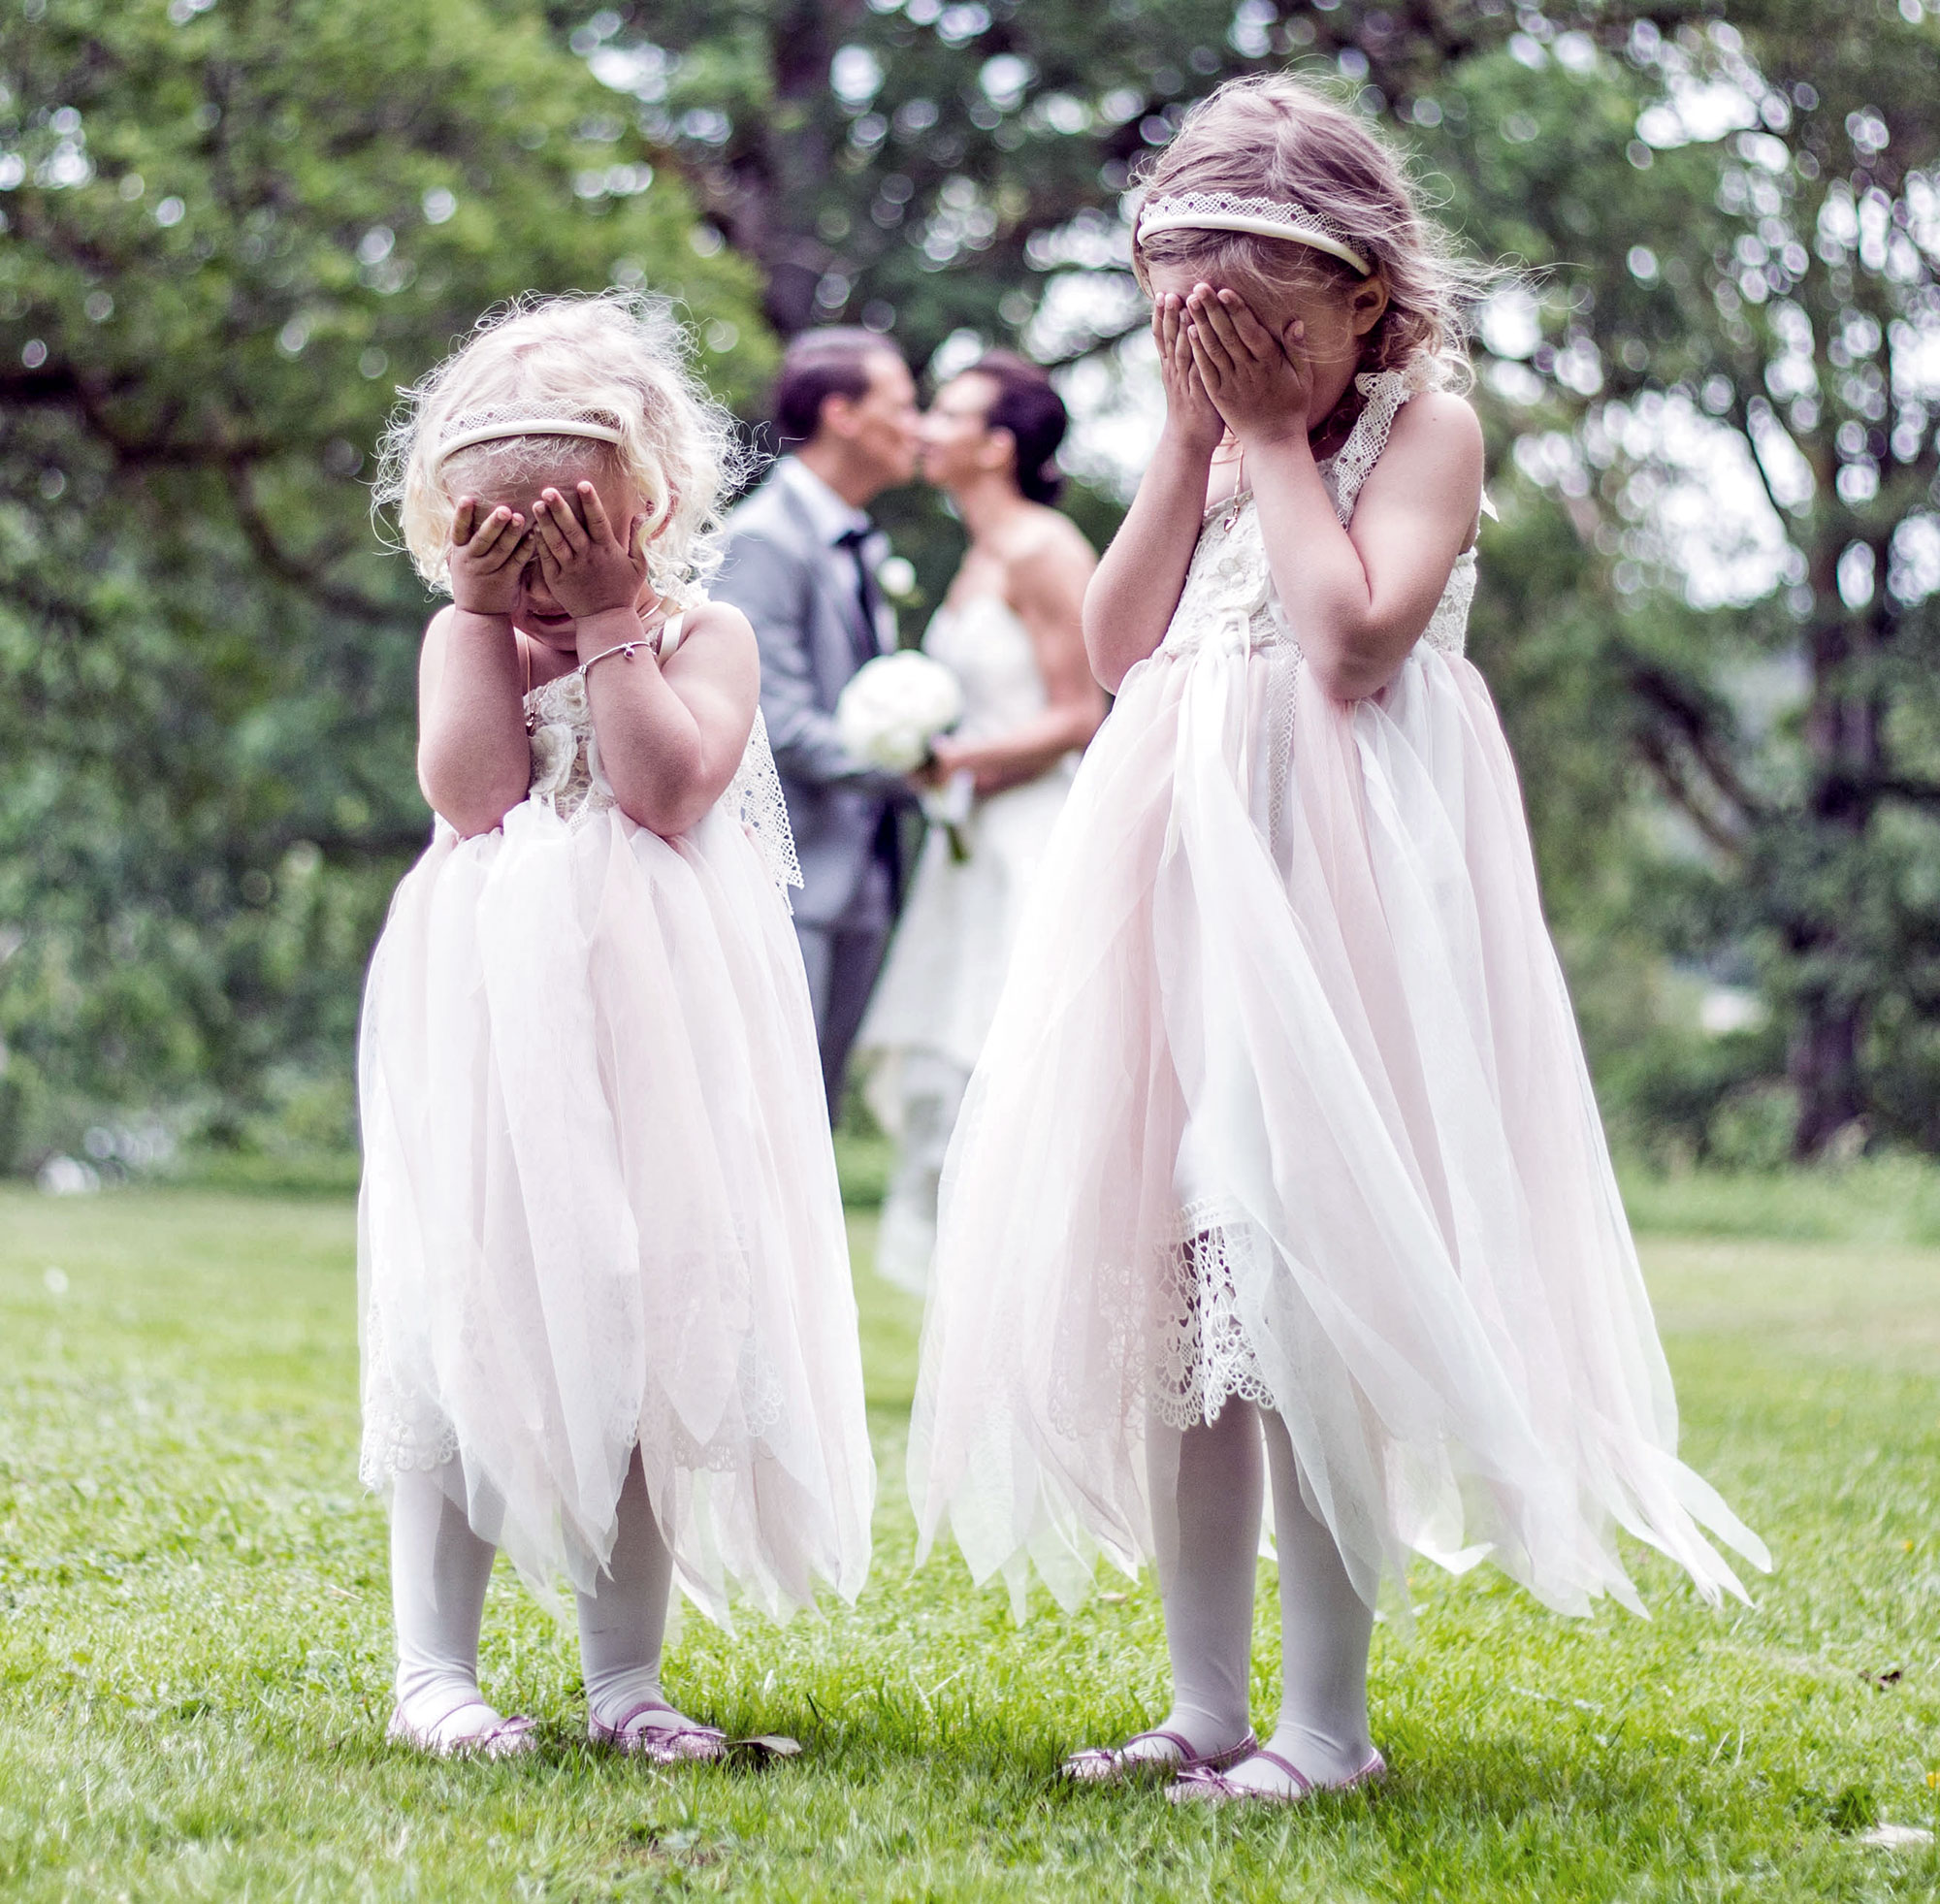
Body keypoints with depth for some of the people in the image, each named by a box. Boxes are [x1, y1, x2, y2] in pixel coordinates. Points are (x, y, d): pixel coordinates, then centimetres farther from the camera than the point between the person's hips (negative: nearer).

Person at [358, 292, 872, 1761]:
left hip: (655, 1023, 0)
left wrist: (606, 617, -11)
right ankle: (434, 1665, 6)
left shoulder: (704, 634, 3)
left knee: (651, 1324, 3)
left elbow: (666, 788, -15)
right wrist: (491, 613, -8)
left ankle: (625, 1675, 12)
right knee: (470, 1323, -2)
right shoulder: (465, 635, 7)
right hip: (496, 1026, 0)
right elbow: (473, 795, -10)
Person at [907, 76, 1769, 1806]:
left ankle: (1329, 1719, -1)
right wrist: (1191, 436, 1)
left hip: (1337, 885, -7)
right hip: (1179, 883, 7)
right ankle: (1210, 1706, 13)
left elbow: (1357, 641, -19)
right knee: (1170, 1281, 5)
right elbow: (1118, 651, 6)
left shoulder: (1426, 423, -5)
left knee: (1306, 1276, -10)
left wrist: (1272, 431, -11)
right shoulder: (1217, 438, 15)